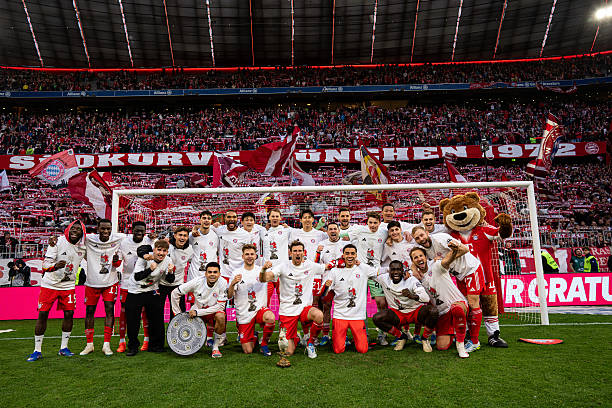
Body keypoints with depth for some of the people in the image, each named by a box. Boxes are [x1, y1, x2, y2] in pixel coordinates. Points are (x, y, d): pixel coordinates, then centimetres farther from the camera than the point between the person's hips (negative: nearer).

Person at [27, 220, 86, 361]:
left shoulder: (82, 247, 0)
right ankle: (37, 350, 9)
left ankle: (63, 348, 12)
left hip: (68, 286, 4)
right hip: (50, 284, -3)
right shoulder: (58, 242, -14)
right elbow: (45, 265, -20)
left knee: (69, 313, -1)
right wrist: (55, 266, -39)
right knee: (42, 314, -2)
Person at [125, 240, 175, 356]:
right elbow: (137, 277, -26)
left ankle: (155, 345, 18)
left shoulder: (168, 260, -8)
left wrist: (170, 272, -24)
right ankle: (132, 346, 18)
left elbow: (170, 280, -2)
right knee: (132, 320, -1)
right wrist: (150, 269, -40)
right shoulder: (144, 258, -20)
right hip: (135, 292, -3)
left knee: (157, 318, 0)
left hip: (152, 291, 3)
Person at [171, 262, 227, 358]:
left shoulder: (223, 283, -22)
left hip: (213, 312, -2)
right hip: (196, 311, 2)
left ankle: (215, 347, -14)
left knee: (220, 316, -34)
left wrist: (198, 312, -25)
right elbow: (175, 293, -7)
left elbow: (220, 306, -22)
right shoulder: (197, 282, -18)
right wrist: (178, 314, -5)